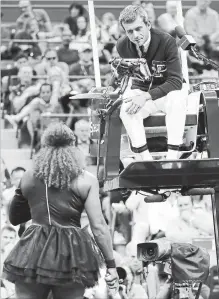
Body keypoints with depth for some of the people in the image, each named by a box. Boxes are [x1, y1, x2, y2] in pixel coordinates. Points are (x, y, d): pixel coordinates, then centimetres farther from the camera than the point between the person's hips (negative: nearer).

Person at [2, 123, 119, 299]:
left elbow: (14, 217, 18)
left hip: (34, 252, 1)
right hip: (71, 256, -1)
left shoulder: (29, 177, 6)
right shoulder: (87, 180, 0)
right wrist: (111, 264, -2)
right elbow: (98, 226, -5)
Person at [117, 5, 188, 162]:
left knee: (177, 100, -37)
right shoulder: (123, 46, -9)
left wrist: (147, 96, -36)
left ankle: (172, 156, -35)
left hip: (167, 91, -2)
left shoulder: (167, 41, -22)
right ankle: (145, 158, -28)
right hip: (141, 92, 2)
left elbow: (176, 81, -26)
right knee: (126, 109, -31)